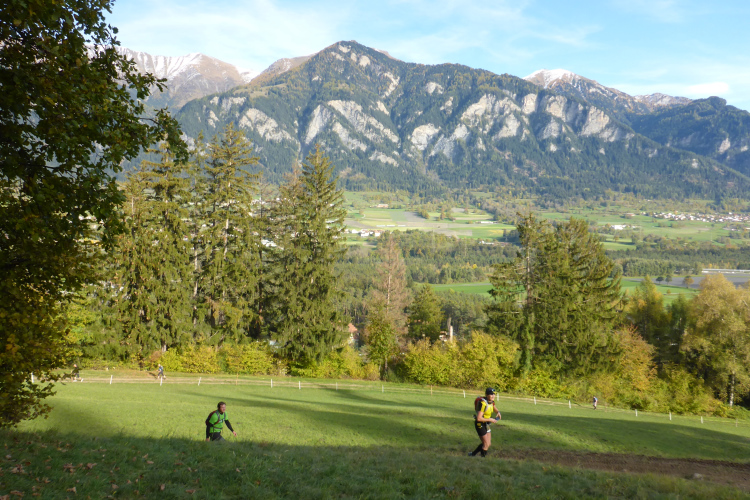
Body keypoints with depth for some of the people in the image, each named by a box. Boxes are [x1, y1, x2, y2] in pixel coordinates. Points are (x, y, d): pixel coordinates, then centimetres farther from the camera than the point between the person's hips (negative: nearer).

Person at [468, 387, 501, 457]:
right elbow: (479, 418, -31)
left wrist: (498, 412, 0)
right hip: (480, 424, -9)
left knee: (488, 443, 14)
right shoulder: (483, 403, -29)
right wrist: (490, 420, -23)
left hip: (486, 424, 9)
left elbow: (494, 406, 22)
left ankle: (473, 454, 29)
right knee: (486, 444, -6)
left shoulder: (491, 400, -2)